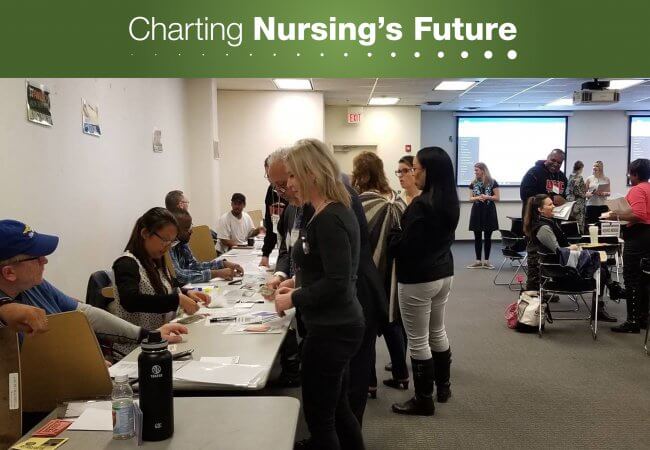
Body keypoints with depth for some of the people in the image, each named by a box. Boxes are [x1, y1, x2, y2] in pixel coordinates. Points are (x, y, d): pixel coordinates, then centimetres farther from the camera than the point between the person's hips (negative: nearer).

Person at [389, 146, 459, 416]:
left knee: (418, 341, 3)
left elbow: (404, 247, -22)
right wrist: (401, 232, 11)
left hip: (418, 279, -9)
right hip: (443, 273, 9)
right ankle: (443, 387, 36)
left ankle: (424, 400, 14)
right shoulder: (450, 202, 4)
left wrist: (390, 235, -3)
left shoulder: (421, 205, -23)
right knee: (438, 333, 22)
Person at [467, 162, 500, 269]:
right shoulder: (473, 183, 8)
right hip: (477, 212, 3)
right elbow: (471, 198, 7)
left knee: (487, 237, 2)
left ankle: (486, 261, 9)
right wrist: (478, 198, -14)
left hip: (489, 212, -3)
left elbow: (497, 198, -3)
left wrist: (487, 197, -20)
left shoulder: (492, 182, -3)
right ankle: (478, 261, 9)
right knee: (477, 237, 4)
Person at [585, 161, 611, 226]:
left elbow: (608, 193, 10)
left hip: (603, 205, 1)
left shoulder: (606, 179, 7)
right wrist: (588, 194, -15)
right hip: (591, 205, -1)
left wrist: (603, 193, -10)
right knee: (590, 224, -4)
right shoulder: (589, 178, 5)